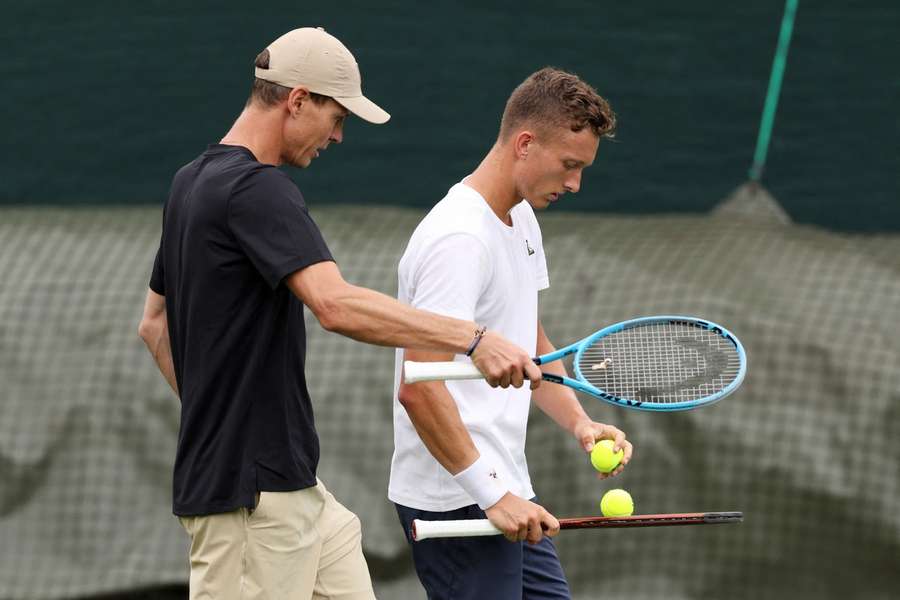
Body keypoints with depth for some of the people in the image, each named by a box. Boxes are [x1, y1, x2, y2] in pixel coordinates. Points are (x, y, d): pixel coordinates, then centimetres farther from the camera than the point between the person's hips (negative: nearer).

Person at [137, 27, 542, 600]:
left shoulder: (193, 182, 14)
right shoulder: (256, 189, -19)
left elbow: (155, 322, 23)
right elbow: (337, 305, -33)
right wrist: (472, 337, -34)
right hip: (250, 491, -10)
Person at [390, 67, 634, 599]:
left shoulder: (523, 219, 12)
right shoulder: (459, 238, -19)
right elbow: (418, 389, -25)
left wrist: (579, 422, 7)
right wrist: (492, 495, -24)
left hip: (506, 495, 10)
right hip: (458, 503, -10)